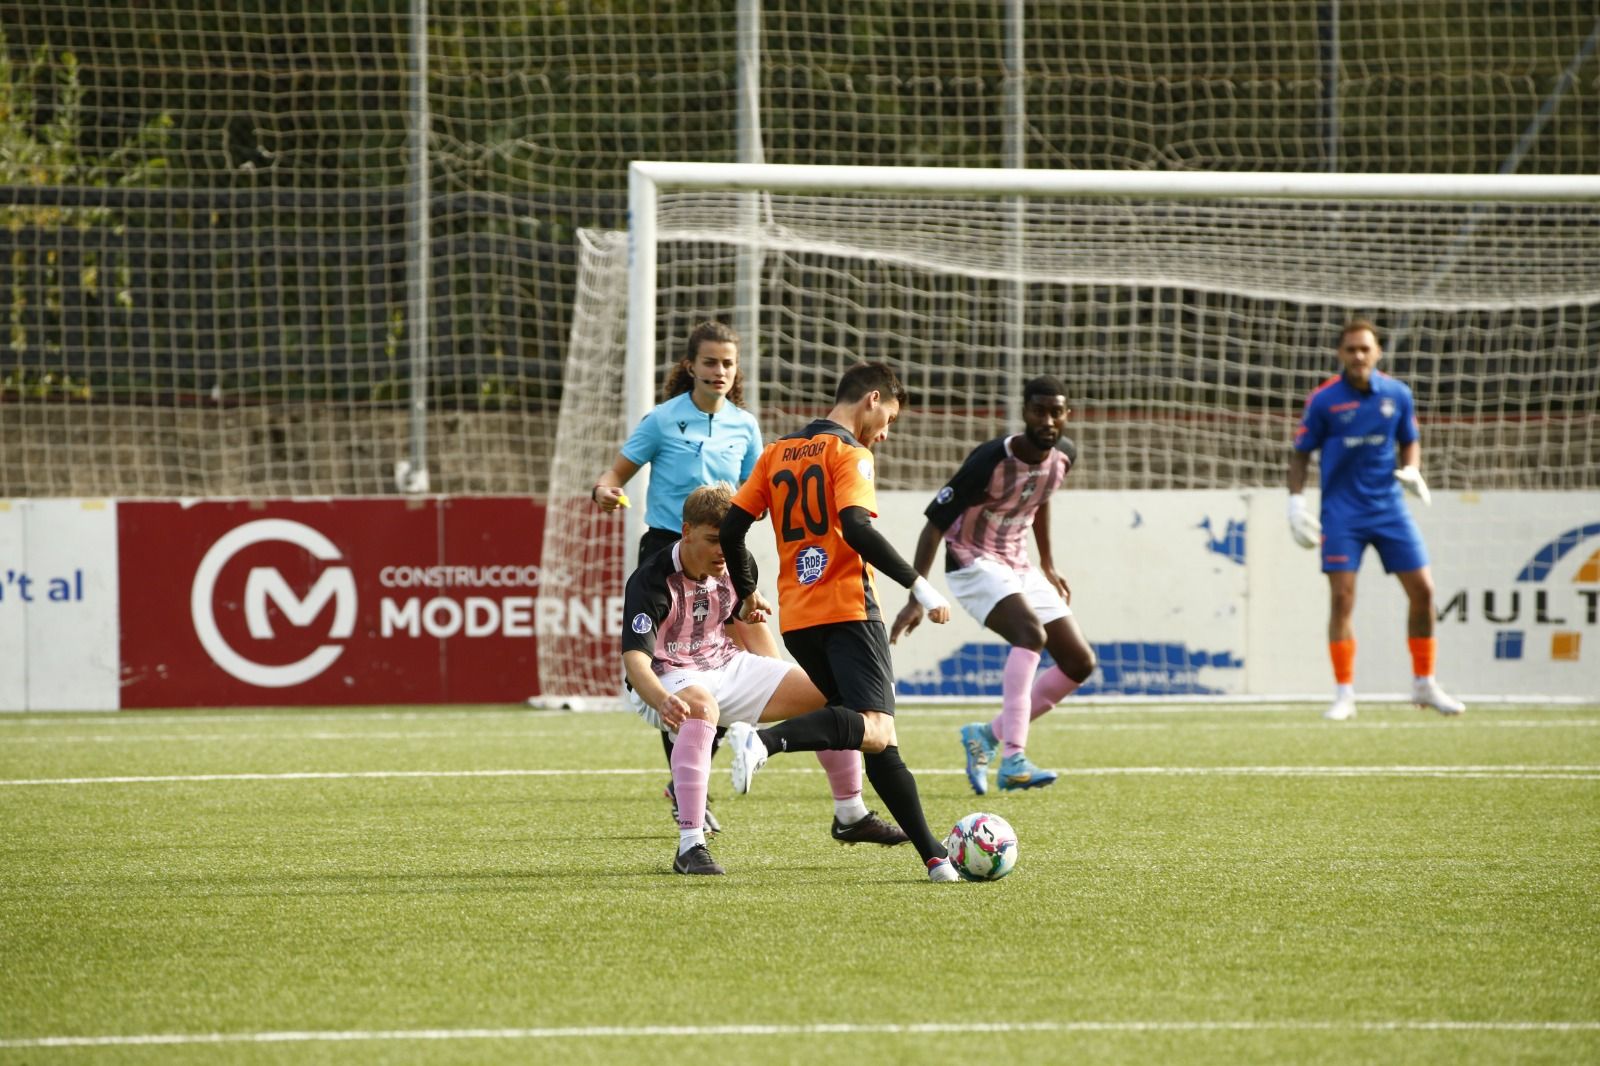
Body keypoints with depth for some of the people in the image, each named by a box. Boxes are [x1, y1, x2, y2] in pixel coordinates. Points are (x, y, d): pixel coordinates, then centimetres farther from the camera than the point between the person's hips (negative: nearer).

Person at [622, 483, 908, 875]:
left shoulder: (734, 568, -3)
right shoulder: (652, 581, -24)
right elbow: (635, 657, -35)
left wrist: (781, 684, 17)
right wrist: (663, 702, -55)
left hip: (727, 668, 7)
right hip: (667, 680, -7)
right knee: (701, 707, -44)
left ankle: (851, 816, 19)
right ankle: (690, 847, -46)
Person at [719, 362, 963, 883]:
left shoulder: (776, 454, 18)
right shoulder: (848, 453, -3)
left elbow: (730, 529, 16)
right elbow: (856, 528, -18)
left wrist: (747, 596, 29)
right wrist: (918, 584, -16)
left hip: (797, 621, 8)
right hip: (848, 610, -8)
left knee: (874, 739, 11)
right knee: (876, 731, -21)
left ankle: (933, 855, 6)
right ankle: (765, 739, -41)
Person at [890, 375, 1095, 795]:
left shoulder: (1063, 456, -4)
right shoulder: (990, 461, -25)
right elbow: (935, 524, -23)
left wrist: (1048, 566, 22)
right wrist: (916, 598, -29)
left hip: (1018, 568, 8)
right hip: (974, 565, -8)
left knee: (1080, 663, 2)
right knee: (1032, 632, -33)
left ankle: (988, 735, 13)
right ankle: (1014, 761, -40)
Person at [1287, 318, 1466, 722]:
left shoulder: (1397, 395, 0)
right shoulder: (1323, 400, -7)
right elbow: (1300, 454, 1)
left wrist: (1412, 471, -6)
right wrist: (1296, 502, -9)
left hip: (1389, 507, 3)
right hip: (1342, 513, -3)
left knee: (1422, 590, 0)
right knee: (1342, 598, -9)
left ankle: (1424, 684, 15)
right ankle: (1344, 694, -2)